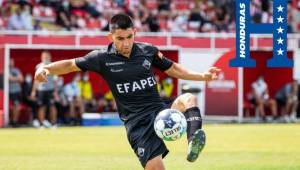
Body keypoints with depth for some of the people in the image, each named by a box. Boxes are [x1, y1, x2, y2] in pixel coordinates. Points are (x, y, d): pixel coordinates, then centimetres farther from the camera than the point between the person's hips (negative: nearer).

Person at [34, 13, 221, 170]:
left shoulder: (149, 51, 7)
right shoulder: (103, 58, 0)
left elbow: (172, 68, 21)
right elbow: (71, 64, 7)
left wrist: (203, 76, 13)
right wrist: (45, 68, -10)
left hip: (160, 111, 2)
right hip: (137, 122, -2)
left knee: (188, 99, -28)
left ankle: (193, 144, -47)